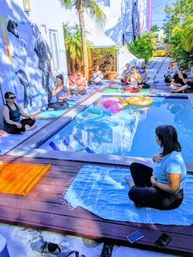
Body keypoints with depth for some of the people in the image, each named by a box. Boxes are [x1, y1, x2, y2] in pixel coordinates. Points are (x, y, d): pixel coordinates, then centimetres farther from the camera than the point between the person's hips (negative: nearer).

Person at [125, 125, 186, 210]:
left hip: (170, 197, -9)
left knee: (133, 193, -27)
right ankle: (143, 190, 2)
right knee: (134, 166, 9)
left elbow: (173, 189, -31)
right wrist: (155, 158, -11)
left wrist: (155, 182, -18)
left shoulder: (173, 162, -35)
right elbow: (157, 157, 14)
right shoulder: (167, 151, -8)